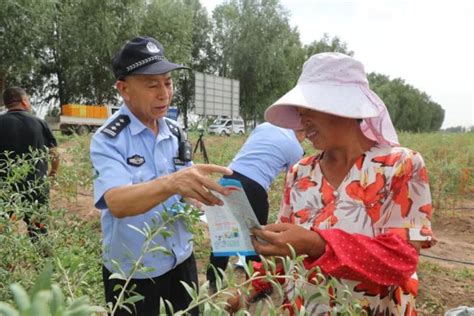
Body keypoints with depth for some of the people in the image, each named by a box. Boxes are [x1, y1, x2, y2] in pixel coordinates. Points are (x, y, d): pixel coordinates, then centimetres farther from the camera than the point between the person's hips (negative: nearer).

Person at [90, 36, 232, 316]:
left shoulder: (175, 132, 0)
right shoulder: (108, 139, -17)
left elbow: (186, 190, 7)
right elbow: (117, 203, -33)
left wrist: (210, 187, -15)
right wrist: (171, 183, -51)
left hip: (180, 260, 5)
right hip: (131, 272, -5)